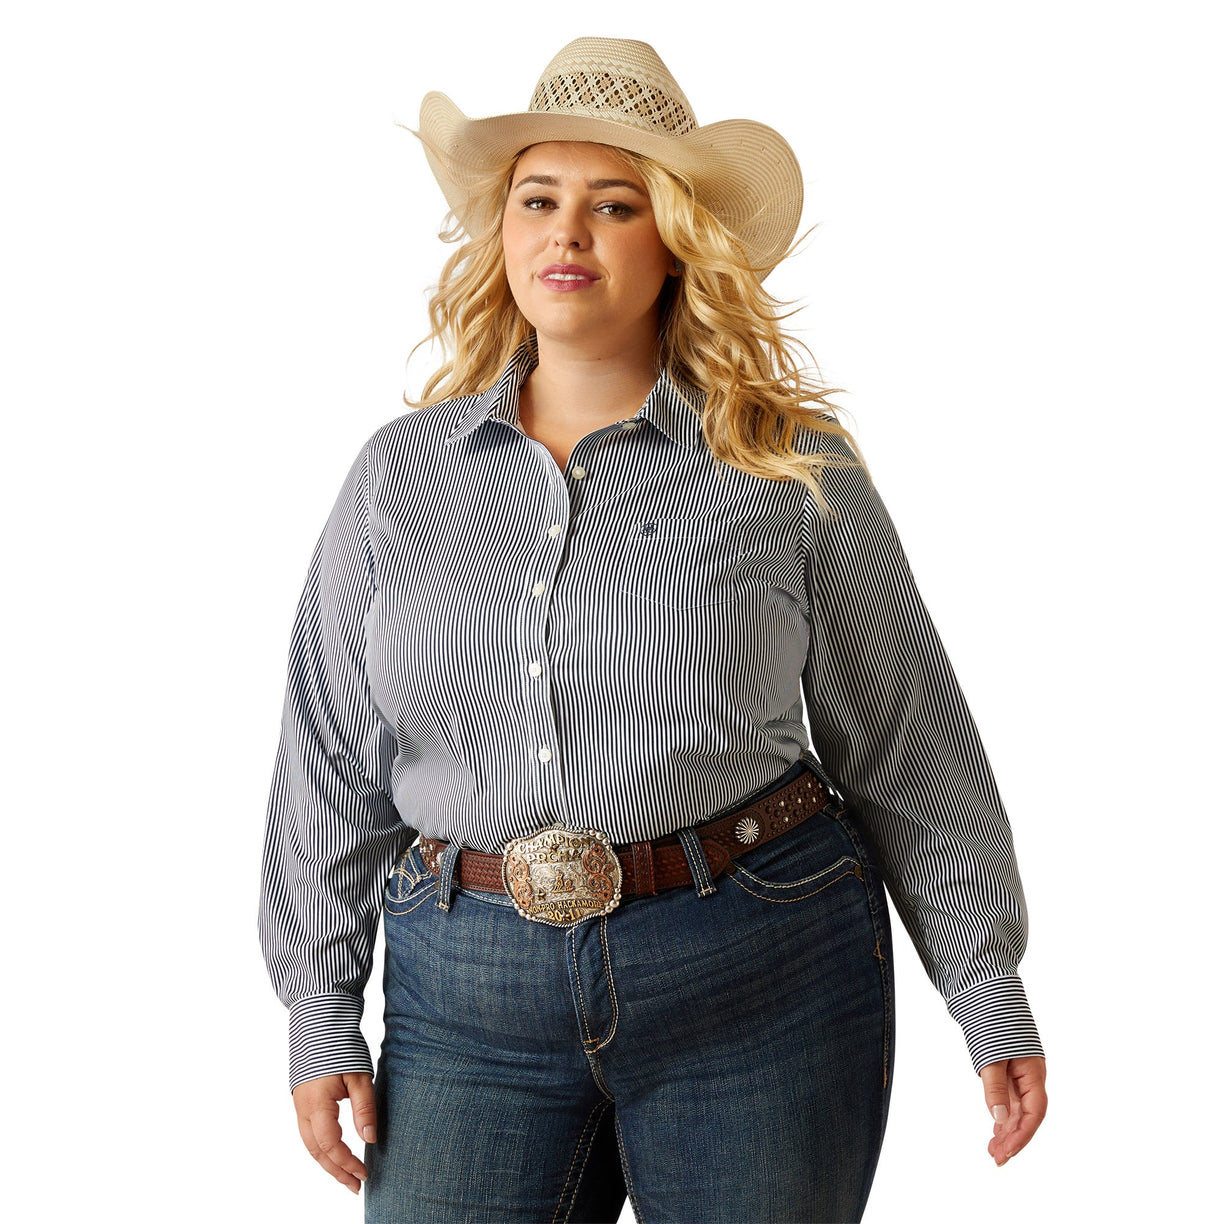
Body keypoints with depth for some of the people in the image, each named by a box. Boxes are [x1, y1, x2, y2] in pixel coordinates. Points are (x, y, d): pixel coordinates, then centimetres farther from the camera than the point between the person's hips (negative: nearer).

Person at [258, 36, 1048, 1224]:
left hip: (763, 982, -1)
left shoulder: (792, 468, 1)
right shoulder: (401, 471, 7)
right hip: (471, 991, 2)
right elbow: (330, 757, 10)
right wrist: (318, 1009, 7)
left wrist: (987, 989, 5)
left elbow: (904, 741, 5)